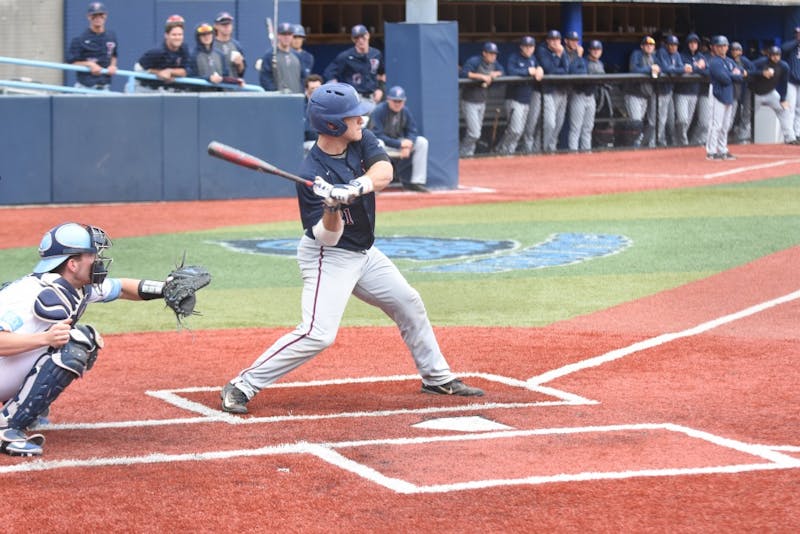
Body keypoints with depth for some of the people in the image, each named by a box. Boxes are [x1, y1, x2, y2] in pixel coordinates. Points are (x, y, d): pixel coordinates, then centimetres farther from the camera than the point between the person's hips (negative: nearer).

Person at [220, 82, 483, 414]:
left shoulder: (363, 141, -6)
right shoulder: (312, 175, -24)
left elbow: (384, 172, -24)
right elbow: (326, 238, -22)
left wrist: (355, 188, -42)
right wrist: (332, 208, -42)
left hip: (363, 253, 8)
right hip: (328, 258, -8)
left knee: (409, 305, 17)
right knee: (318, 334, -22)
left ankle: (437, 378, 35)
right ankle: (241, 388, -17)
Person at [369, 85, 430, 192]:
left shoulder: (405, 112, -1)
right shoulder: (378, 111, -20)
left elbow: (412, 131, 0)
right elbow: (377, 135, -25)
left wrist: (407, 145, -23)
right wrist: (400, 144, -29)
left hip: (400, 142, 6)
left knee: (422, 142, -10)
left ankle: (417, 182, -9)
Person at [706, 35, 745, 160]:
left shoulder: (730, 61, 15)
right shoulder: (714, 62, -11)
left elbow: (740, 78, 9)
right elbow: (725, 79, -20)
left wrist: (730, 75, -8)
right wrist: (735, 75, -4)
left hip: (728, 96, 8)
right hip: (718, 95, -8)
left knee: (725, 125, 12)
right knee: (716, 124, -10)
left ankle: (722, 150, 20)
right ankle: (711, 152, -8)